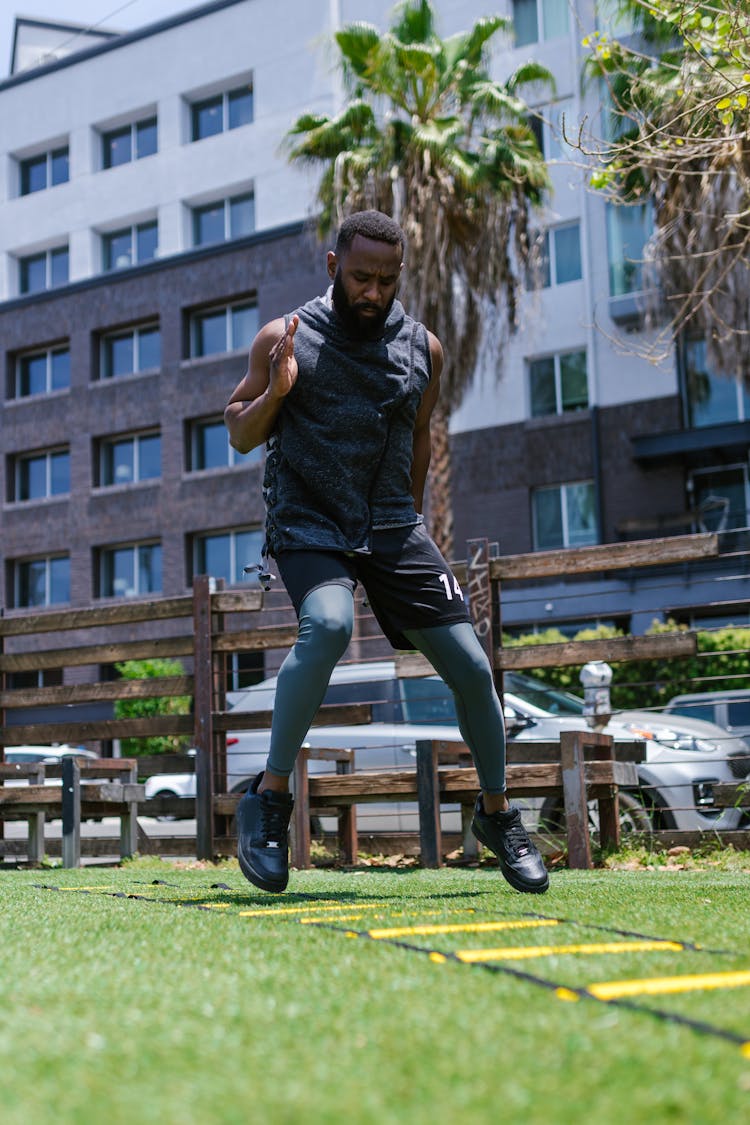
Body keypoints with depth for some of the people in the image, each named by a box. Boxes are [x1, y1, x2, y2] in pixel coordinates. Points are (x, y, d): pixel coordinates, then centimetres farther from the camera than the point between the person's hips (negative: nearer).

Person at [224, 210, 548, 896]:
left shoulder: (423, 349, 7)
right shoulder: (285, 339, -2)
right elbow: (240, 437, 3)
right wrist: (275, 391, -16)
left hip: (392, 526, 4)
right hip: (308, 523, -3)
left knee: (471, 666, -3)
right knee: (328, 626, -33)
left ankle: (497, 815, 20)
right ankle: (268, 800, -16)